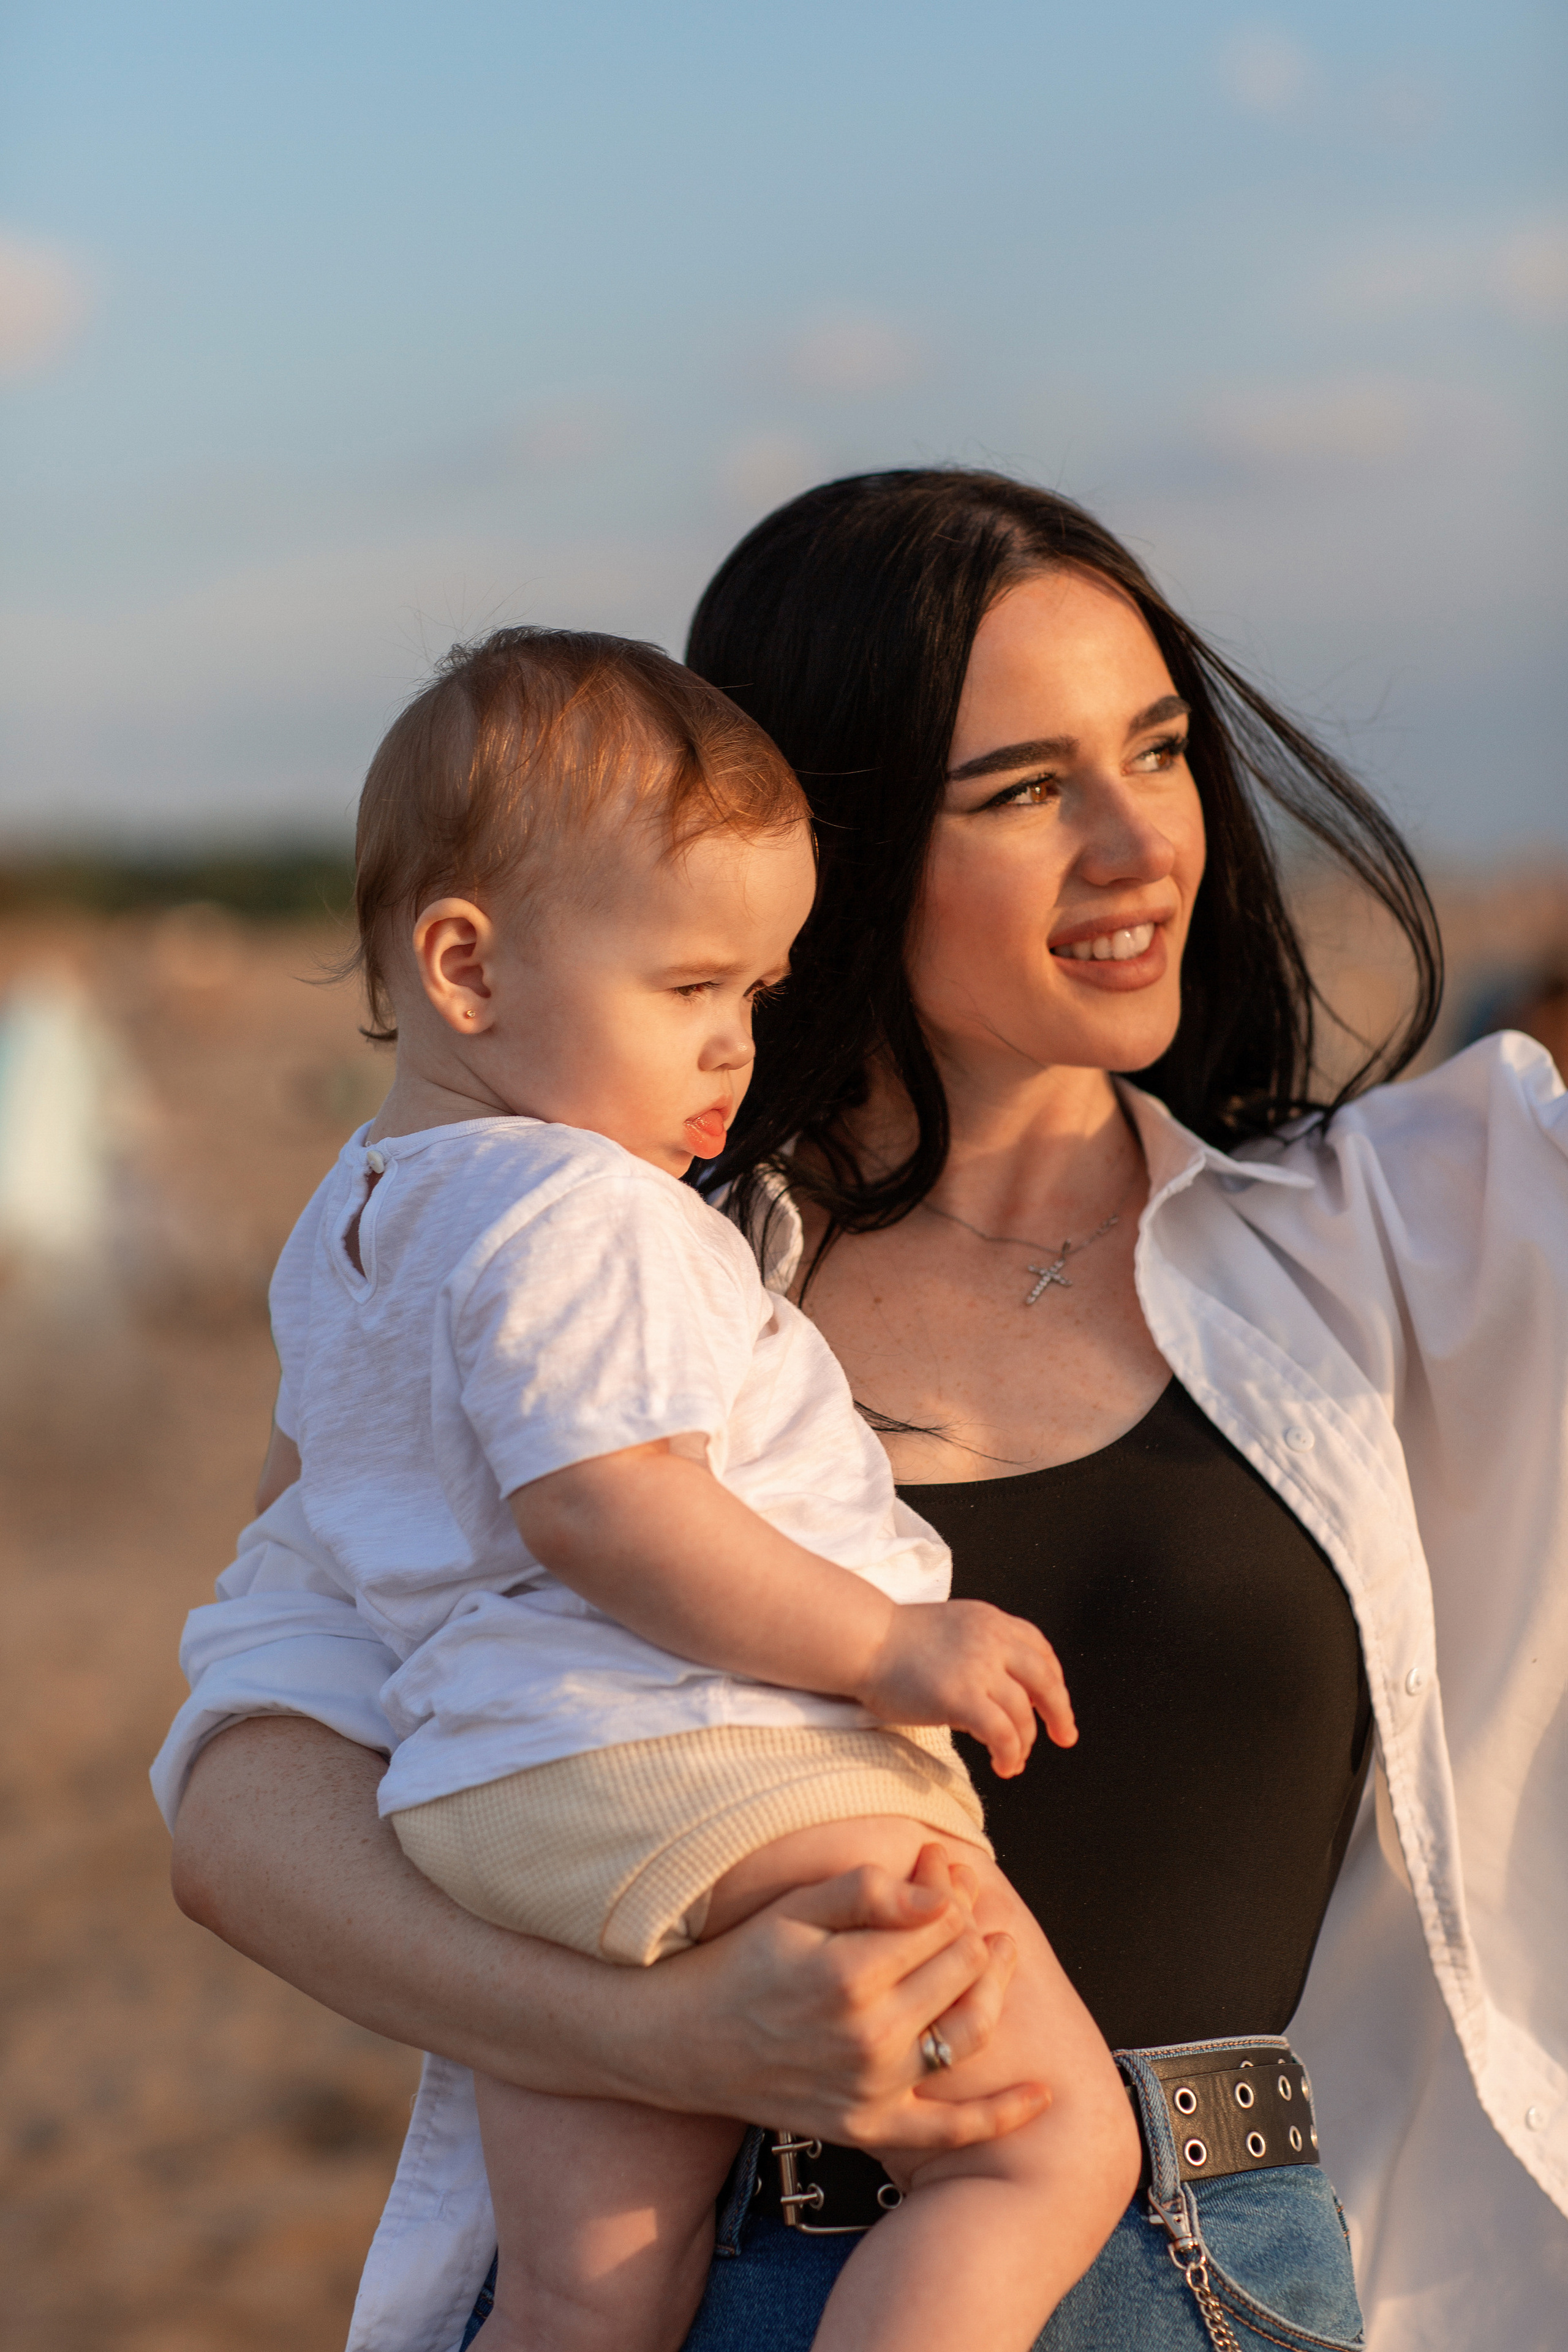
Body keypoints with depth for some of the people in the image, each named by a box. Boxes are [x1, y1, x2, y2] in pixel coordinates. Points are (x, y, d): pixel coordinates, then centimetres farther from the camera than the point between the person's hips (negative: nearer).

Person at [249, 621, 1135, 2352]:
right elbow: (594, 1500, -21)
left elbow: (314, 1464, 38)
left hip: (482, 1806, 10)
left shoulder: (345, 1226, 23)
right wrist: (887, 1645, -18)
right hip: (699, 1769, -10)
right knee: (1056, 2150, -10)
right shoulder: (574, 1206, -10)